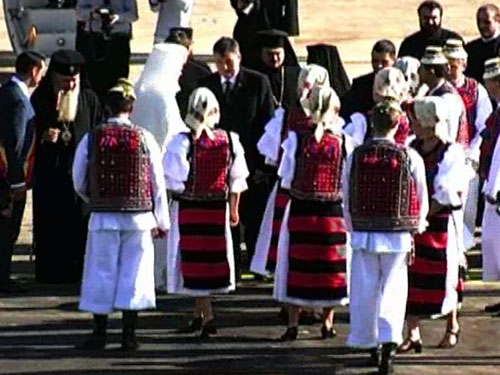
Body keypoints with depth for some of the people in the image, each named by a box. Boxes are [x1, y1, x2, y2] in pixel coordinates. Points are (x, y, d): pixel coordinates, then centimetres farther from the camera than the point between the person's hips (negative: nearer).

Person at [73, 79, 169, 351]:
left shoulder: (91, 138, -3)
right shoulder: (144, 138, -4)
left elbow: (79, 183, 4)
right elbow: (158, 183, 0)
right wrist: (161, 221, 8)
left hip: (103, 216, 0)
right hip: (138, 216, 0)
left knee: (102, 272, 8)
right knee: (133, 273, 6)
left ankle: (99, 333, 12)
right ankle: (129, 335, 6)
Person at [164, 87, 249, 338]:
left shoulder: (181, 142, -14)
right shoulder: (230, 141, -4)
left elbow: (172, 180, -12)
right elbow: (236, 181, 4)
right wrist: (234, 209, 15)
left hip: (188, 208, -3)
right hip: (218, 208, 4)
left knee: (194, 262, 1)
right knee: (213, 257, 14)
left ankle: (206, 316, -9)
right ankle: (198, 316, 24)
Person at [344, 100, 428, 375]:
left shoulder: (355, 156, -3)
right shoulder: (410, 158, -8)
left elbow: (347, 198, 3)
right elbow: (421, 200, -1)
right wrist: (415, 229, 14)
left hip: (364, 235, 2)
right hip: (398, 236, -1)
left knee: (365, 291, 12)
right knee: (393, 290, 3)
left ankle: (370, 343, 23)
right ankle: (389, 342, -12)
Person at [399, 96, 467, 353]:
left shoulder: (451, 153, -12)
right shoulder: (413, 148, 5)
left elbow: (445, 195, -15)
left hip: (441, 222, -5)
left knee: (444, 278, 8)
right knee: (412, 277, 0)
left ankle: (452, 328, 28)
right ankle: (412, 334, 3)